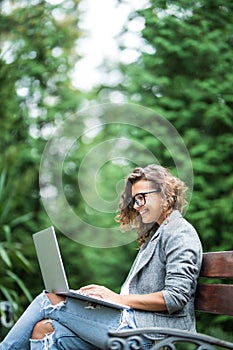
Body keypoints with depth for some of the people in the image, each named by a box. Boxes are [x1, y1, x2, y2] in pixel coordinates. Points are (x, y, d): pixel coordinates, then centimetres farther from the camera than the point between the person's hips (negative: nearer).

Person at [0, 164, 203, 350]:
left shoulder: (180, 233, -5)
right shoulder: (157, 234, 24)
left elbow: (175, 297, -16)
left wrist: (119, 299, -14)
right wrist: (105, 294, 4)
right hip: (136, 321, 8)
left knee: (49, 300, -10)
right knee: (44, 330, -10)